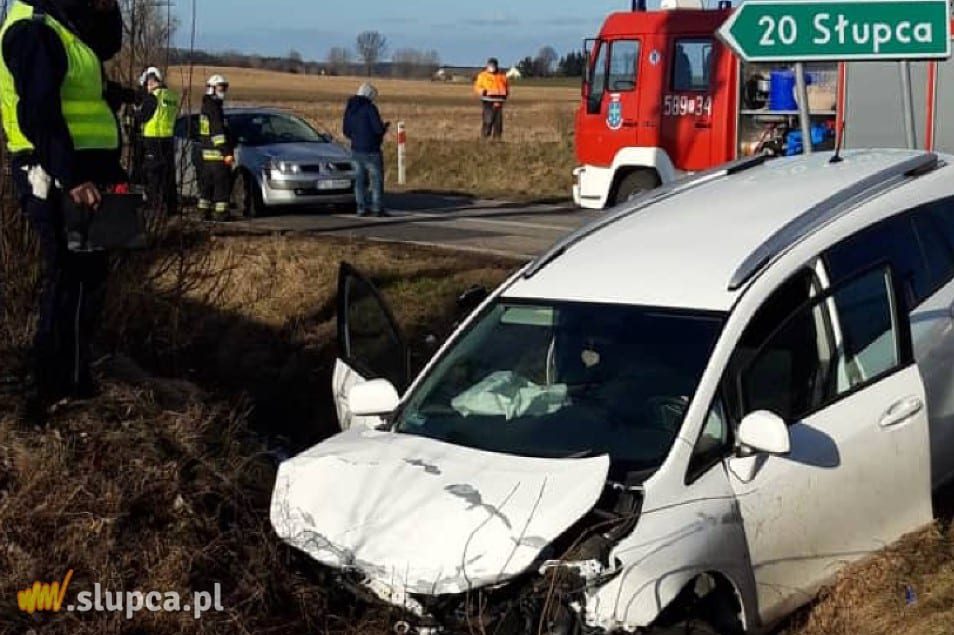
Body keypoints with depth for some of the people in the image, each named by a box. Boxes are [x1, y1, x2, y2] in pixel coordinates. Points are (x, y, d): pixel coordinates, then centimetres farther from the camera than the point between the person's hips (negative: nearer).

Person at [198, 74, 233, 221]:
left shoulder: (206, 106, 17)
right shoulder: (214, 108, -13)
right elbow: (218, 132, -19)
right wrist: (227, 153, -20)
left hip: (206, 154, 10)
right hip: (218, 154, -10)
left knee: (207, 183, 14)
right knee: (222, 183, -6)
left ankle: (204, 211, 19)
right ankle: (220, 212, -7)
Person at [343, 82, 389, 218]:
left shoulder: (349, 109, 9)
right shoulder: (370, 108, -13)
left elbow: (346, 131, 13)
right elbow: (378, 128, -18)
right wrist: (385, 127, 3)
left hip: (356, 149, 7)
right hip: (371, 150, -7)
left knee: (360, 179, 10)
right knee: (377, 179, 0)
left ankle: (361, 208, 8)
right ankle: (377, 208, -4)